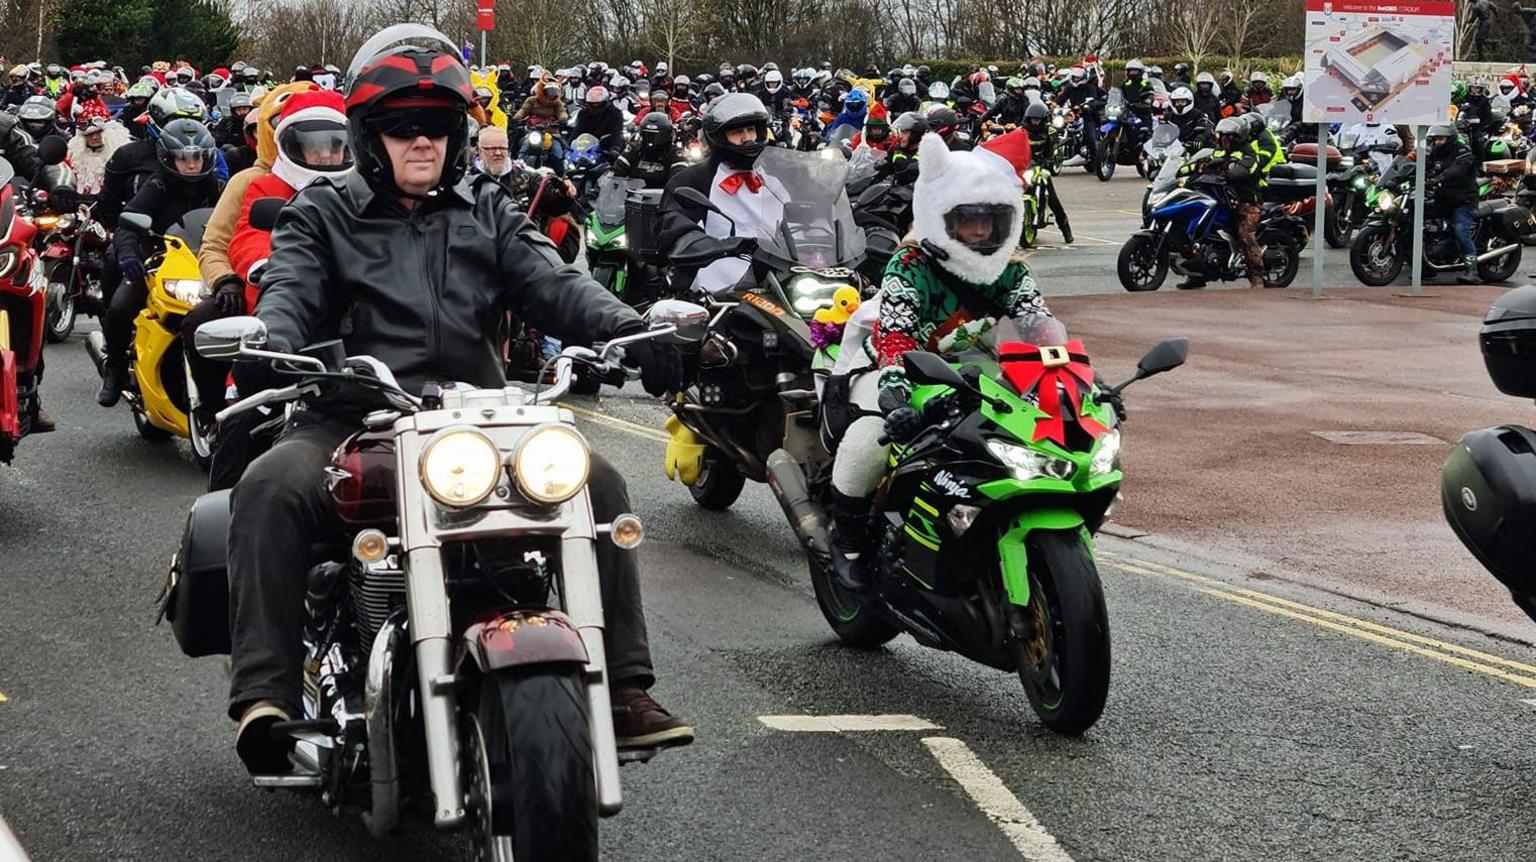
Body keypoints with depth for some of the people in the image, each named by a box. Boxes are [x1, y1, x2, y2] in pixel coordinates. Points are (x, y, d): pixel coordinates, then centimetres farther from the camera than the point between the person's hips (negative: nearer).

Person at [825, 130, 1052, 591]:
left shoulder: (1010, 272, -1)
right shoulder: (910, 267, -19)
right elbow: (894, 334, -34)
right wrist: (896, 392, -53)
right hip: (900, 372, -5)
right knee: (873, 433, -36)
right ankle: (848, 540, -11)